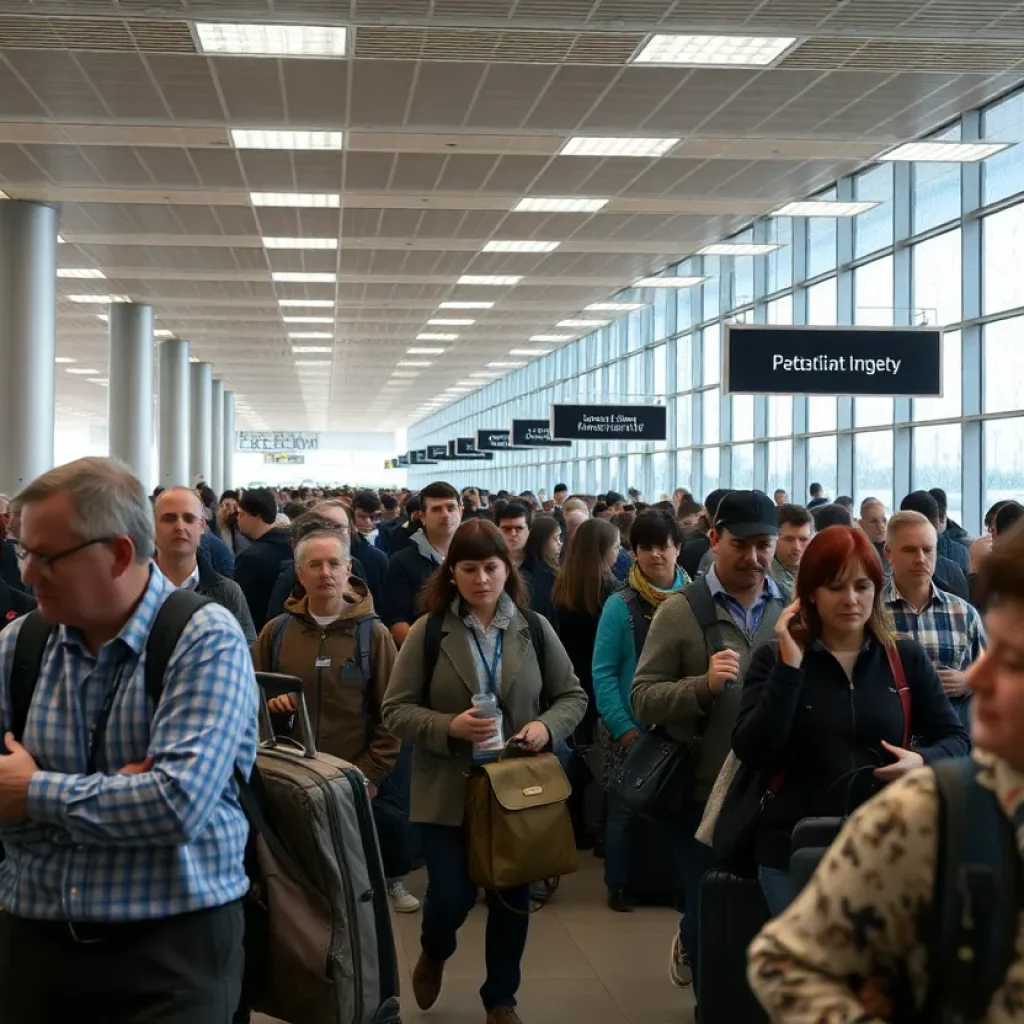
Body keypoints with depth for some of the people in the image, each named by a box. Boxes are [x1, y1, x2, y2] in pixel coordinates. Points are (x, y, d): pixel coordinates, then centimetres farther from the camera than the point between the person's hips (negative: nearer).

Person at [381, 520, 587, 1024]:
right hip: (448, 790, -2)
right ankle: (434, 952, 35)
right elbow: (396, 709, -6)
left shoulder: (535, 629, 0)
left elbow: (573, 696, 7)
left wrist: (547, 726, -13)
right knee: (451, 897, -2)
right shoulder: (427, 631, -6)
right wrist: (449, 727, -22)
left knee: (512, 898, 11)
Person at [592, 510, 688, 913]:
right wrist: (624, 727, -12)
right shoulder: (621, 604, -7)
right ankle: (618, 886, 21)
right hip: (630, 730, -2)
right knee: (625, 808, 6)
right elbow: (603, 672, -7)